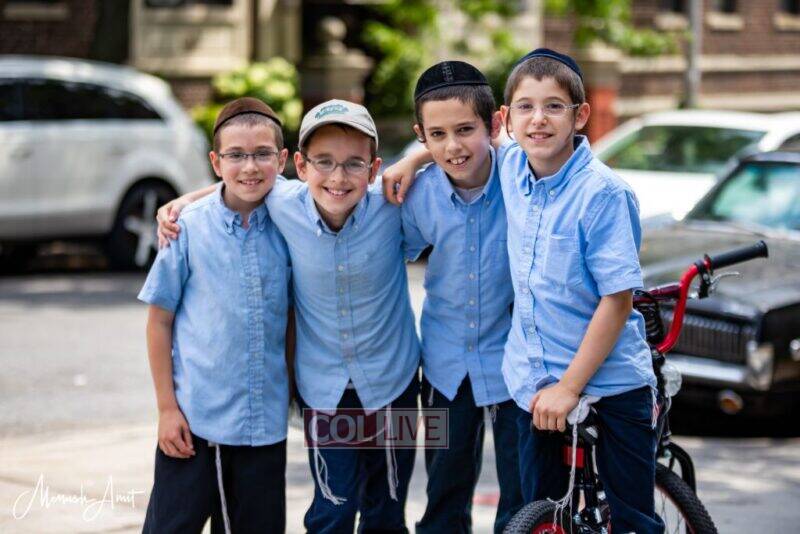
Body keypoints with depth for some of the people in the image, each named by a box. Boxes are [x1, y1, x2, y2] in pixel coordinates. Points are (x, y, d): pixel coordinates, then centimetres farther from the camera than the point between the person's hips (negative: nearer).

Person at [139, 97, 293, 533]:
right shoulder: (189, 227, -8)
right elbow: (160, 321, -3)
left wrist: (297, 389, 9)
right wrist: (167, 407, -5)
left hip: (266, 422, 3)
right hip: (194, 417, -3)